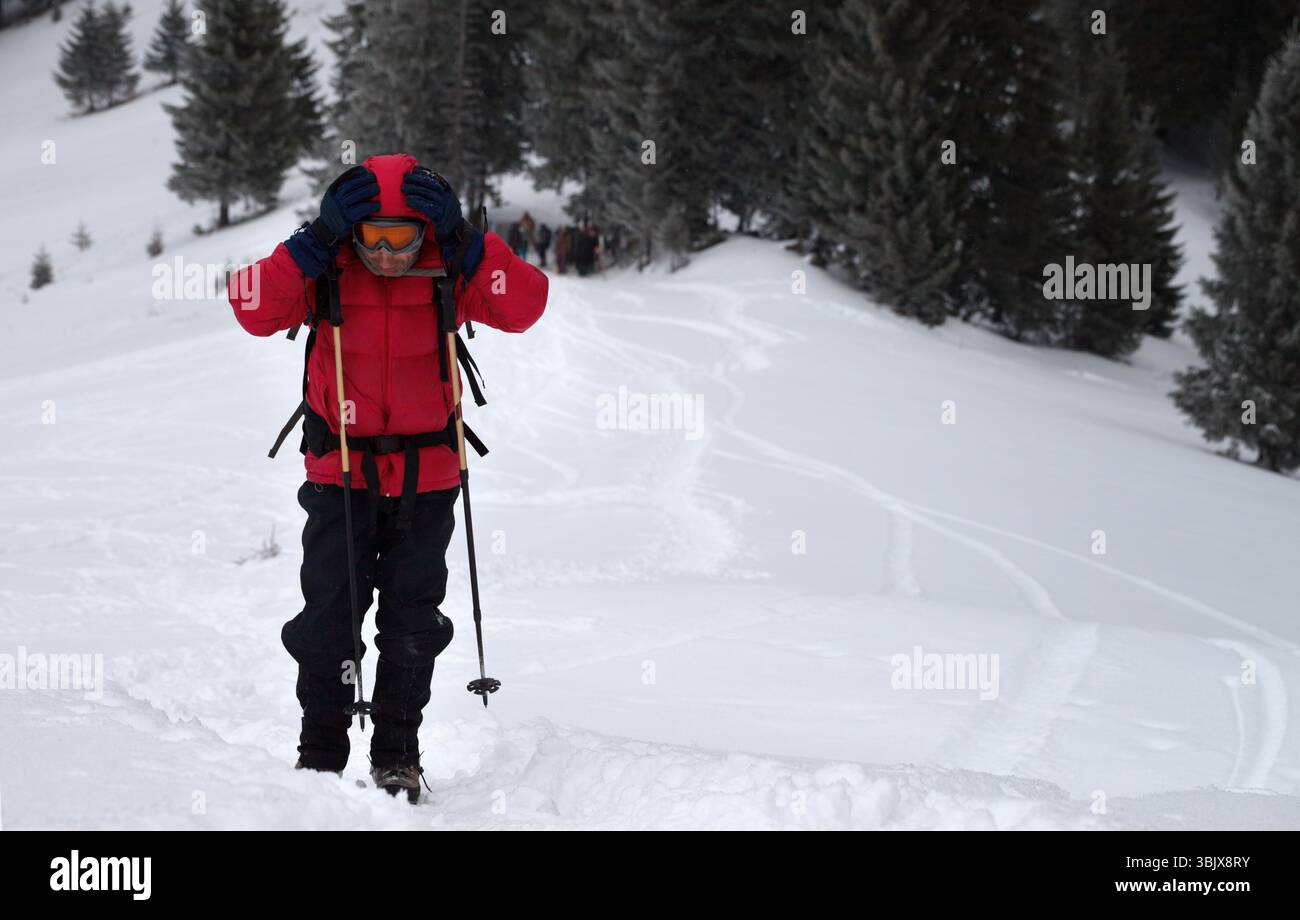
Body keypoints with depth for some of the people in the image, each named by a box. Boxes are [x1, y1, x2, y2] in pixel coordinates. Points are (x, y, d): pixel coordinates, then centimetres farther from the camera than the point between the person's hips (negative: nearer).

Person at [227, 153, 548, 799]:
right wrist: (315, 243, -25)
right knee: (328, 618, 2)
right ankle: (319, 757, 14)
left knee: (412, 623, 5)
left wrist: (463, 242, -23)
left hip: (426, 479, 1)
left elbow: (523, 306, -16)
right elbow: (254, 310, -20)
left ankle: (396, 755, 18)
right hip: (340, 473, -1)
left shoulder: (446, 272, -6)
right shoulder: (326, 272, -8)